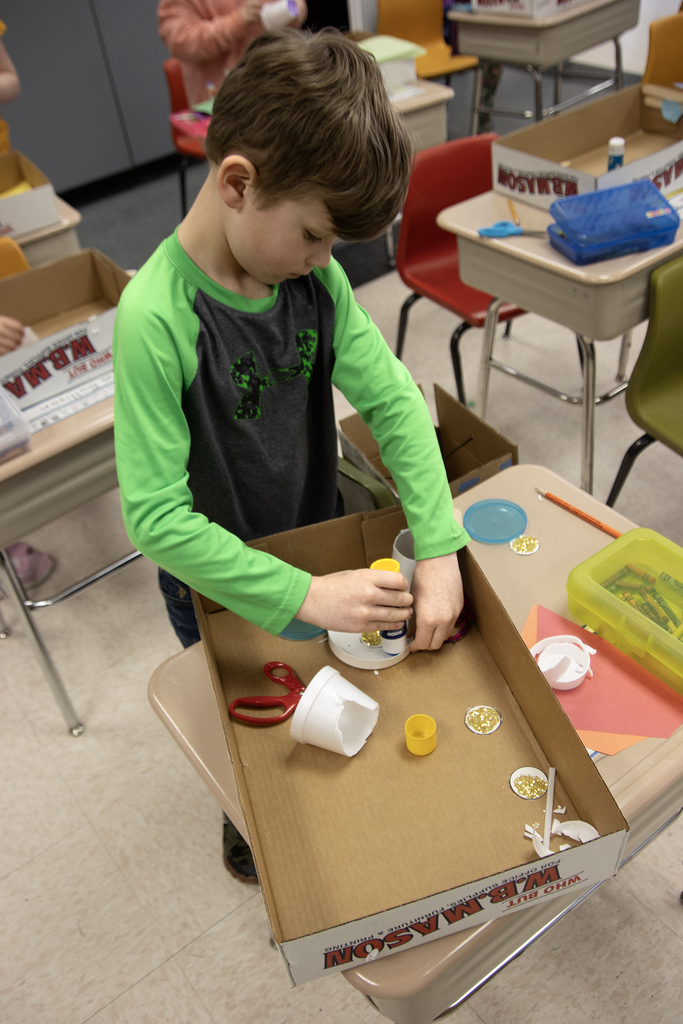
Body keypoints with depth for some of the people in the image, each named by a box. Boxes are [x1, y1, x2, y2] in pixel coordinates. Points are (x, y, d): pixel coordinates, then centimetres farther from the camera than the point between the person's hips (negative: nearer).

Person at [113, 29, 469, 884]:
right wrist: (306, 596, -31)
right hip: (221, 588, -5)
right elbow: (157, 519, -30)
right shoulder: (156, 318, -31)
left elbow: (393, 400, -12)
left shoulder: (313, 277, -14)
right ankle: (249, 832, 55)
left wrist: (440, 553, -20)